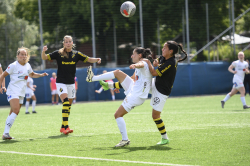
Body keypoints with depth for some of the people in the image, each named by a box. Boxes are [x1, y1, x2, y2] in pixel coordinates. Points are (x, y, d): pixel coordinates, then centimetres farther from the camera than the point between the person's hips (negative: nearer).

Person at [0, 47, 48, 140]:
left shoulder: (28, 66, 11)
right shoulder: (13, 65, -8)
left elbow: (32, 74, 31)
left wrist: (41, 75, 16)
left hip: (21, 93, 7)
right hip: (13, 91, -7)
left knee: (13, 113, 8)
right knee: (16, 110, -24)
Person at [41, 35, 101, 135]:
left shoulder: (76, 54, 4)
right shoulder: (58, 53, -4)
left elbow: (88, 59, 5)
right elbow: (44, 58, -4)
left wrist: (96, 59, -14)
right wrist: (43, 51, -25)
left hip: (71, 83, 4)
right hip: (61, 82, -4)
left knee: (69, 106, 8)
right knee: (65, 102, -22)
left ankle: (63, 127, 18)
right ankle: (65, 126, -27)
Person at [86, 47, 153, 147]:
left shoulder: (143, 63, -17)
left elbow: (141, 65, -44)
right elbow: (133, 78, 34)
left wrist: (135, 65, -68)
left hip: (137, 96, -10)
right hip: (133, 89, 10)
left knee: (118, 115, -8)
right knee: (117, 72, 7)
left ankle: (125, 140, -3)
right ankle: (92, 78, 15)